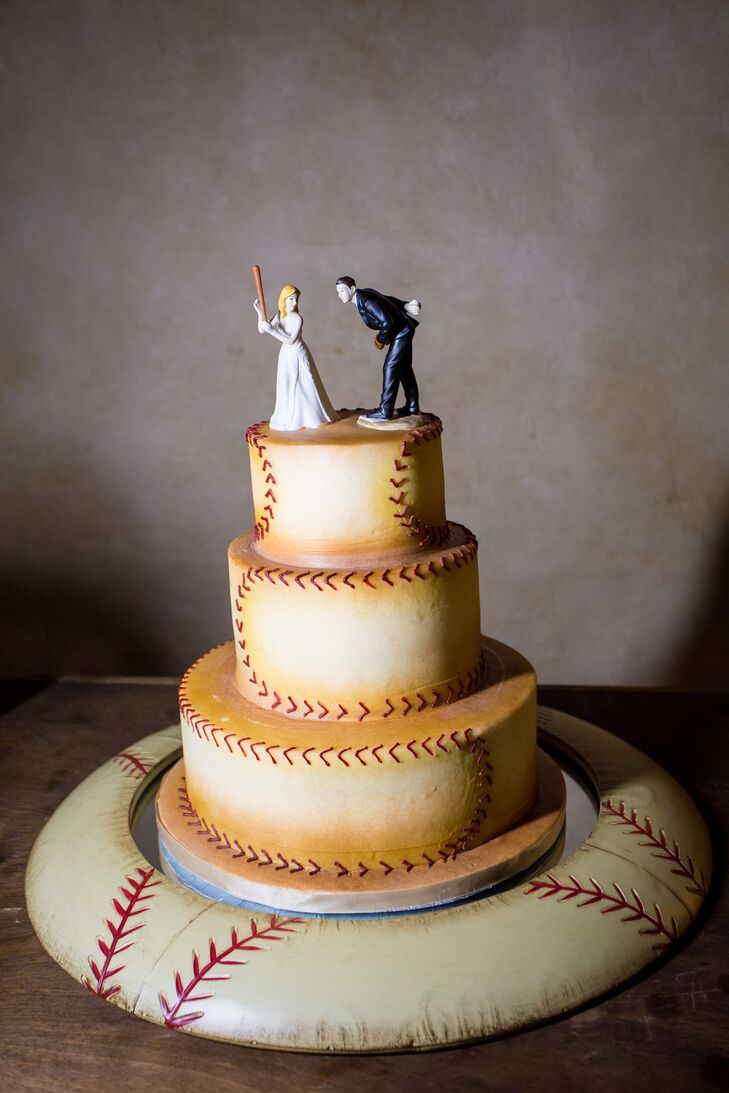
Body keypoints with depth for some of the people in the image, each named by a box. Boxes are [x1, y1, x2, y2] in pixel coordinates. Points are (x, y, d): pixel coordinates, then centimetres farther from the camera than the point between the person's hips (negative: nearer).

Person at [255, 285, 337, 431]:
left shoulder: (297, 319, -21)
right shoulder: (279, 316, -4)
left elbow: (290, 340, -24)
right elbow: (261, 331, -3)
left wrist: (272, 330, -31)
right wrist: (260, 313, -17)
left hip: (299, 355, -5)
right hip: (286, 355, 5)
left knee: (305, 386, 4)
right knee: (287, 387, 10)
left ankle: (313, 417, 19)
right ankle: (289, 417, 23)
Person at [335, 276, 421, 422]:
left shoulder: (366, 301, -26)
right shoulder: (365, 294, 3)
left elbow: (387, 322, -31)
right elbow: (389, 300, 13)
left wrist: (381, 340, -16)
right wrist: (405, 306, 6)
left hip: (402, 332, -10)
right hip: (404, 330, 10)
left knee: (390, 367, -12)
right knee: (404, 368, 15)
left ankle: (384, 411, -12)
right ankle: (412, 407, 24)